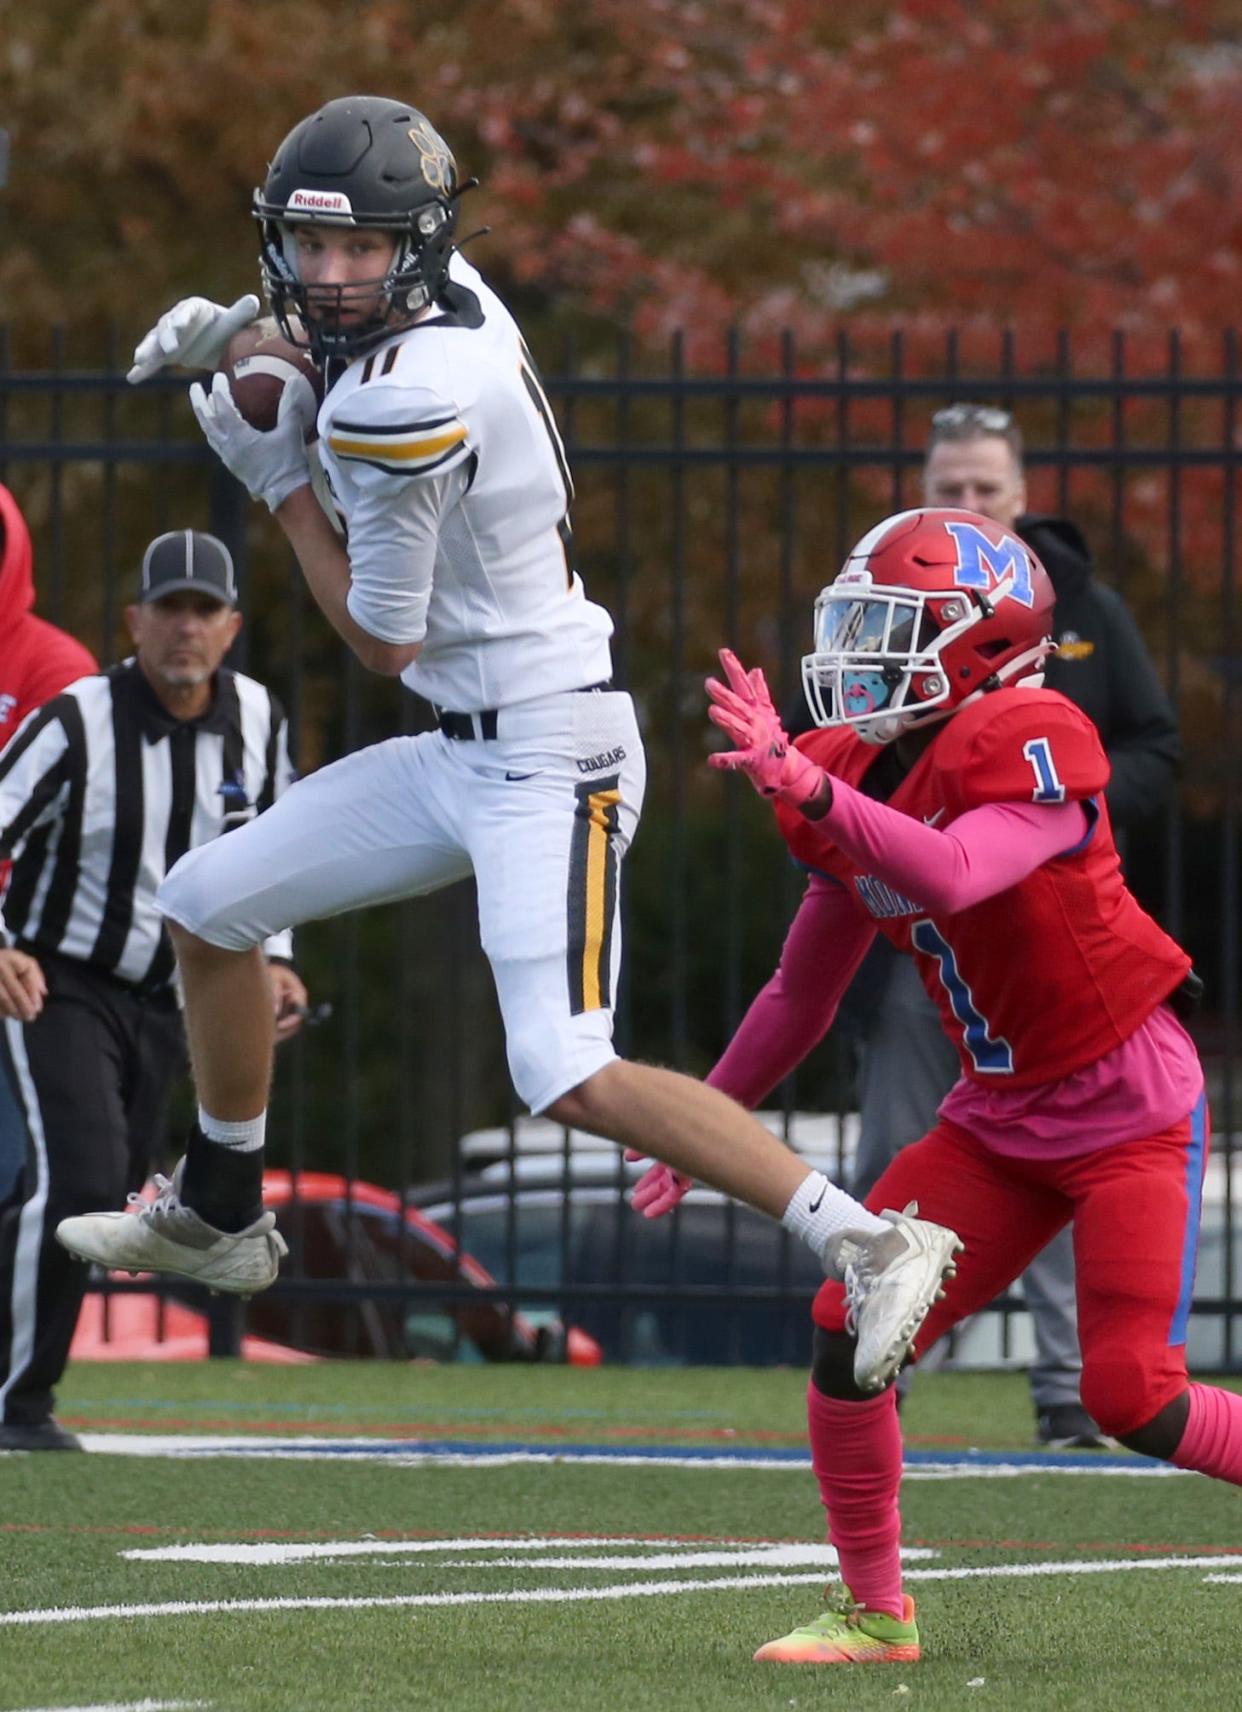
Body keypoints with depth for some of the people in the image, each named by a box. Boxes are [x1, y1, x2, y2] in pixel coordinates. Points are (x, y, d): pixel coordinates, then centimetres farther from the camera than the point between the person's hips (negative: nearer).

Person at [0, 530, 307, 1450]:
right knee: (76, 1177, -21)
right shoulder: (78, 724, -20)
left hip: (162, 1000, 6)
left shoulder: (258, 722, -2)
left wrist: (268, 958, 4)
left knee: (105, 1199, 8)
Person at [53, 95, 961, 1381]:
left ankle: (869, 1243, -21)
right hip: (466, 749, 10)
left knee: (570, 1079, -22)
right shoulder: (456, 297, 1)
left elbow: (382, 642, -13)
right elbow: (342, 312, 30)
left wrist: (275, 478, -3)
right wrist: (237, 325, 10)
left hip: (547, 760, -10)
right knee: (206, 904, 16)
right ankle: (217, 1218, 33)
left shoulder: (398, 407, -24)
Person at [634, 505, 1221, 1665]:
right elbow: (803, 992, 16)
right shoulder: (860, 780, 4)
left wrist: (809, 787, -46)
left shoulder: (1030, 746, -20)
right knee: (850, 1332, -6)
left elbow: (952, 876, -40)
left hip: (1128, 1111, -7)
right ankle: (874, 1613, 8)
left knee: (1133, 1399, -13)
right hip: (1000, 1122, 7)